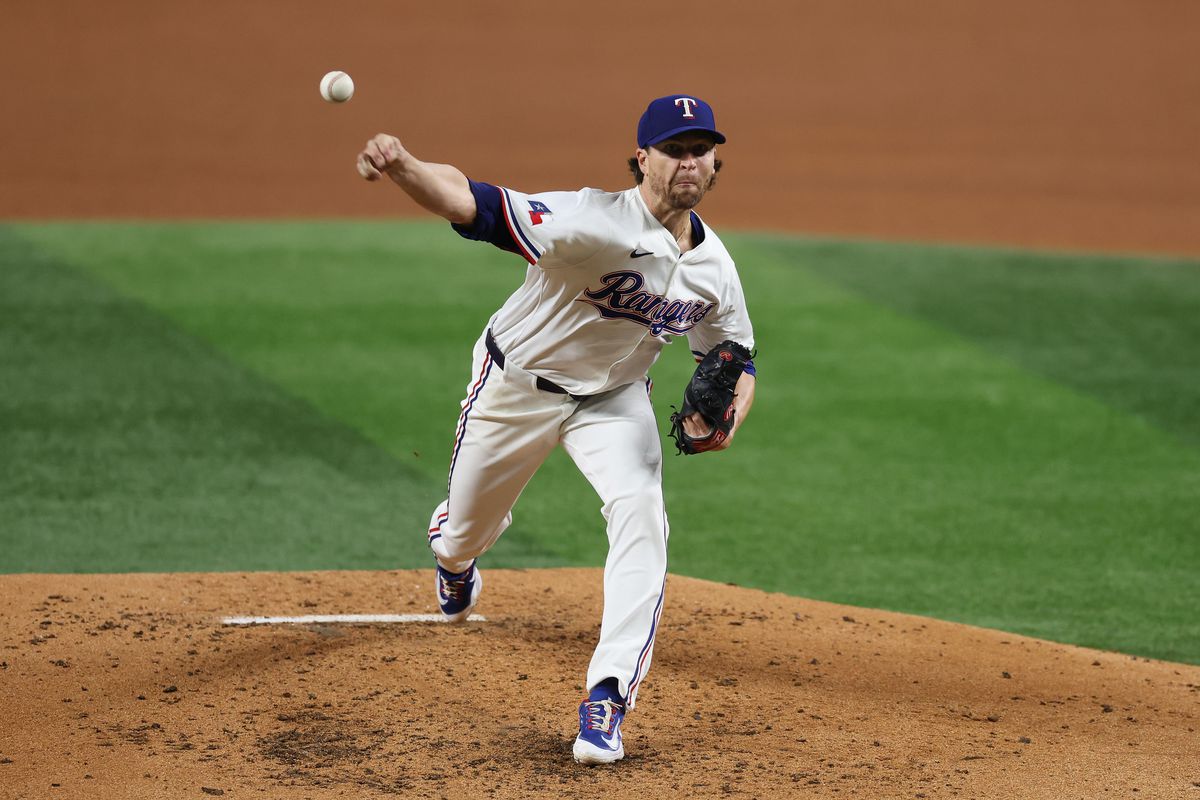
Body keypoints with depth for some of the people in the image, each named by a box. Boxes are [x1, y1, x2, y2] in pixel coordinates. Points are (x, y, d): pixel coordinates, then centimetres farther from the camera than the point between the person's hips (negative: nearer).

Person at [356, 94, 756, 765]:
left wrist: (726, 418, -18)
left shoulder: (715, 265, -12)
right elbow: (471, 203, -44)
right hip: (516, 384, -3)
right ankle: (453, 558, 59)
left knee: (641, 516, -23)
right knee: (470, 528, 16)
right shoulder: (596, 223, -33)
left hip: (615, 397, 3)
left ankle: (608, 699, -20)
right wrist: (404, 167, -65)